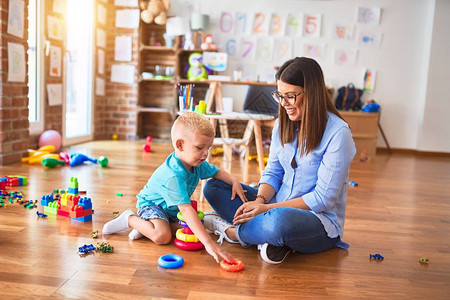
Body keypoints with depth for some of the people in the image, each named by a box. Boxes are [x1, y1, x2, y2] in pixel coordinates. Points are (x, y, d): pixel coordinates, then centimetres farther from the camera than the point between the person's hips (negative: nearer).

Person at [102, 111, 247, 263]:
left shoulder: (198, 164, -13)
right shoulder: (174, 176, -41)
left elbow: (217, 172, 9)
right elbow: (186, 209, -49)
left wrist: (234, 181, -12)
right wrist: (208, 242, -54)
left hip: (172, 209, 9)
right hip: (151, 203, -9)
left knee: (190, 230, -6)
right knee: (162, 236, -30)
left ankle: (147, 226, 5)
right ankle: (130, 219, -3)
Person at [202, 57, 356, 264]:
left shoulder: (337, 133, -17)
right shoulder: (282, 124, 4)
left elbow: (323, 198, -18)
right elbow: (272, 172, 7)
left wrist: (269, 208, -21)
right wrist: (260, 200, -14)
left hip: (321, 220, -7)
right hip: (279, 207, 7)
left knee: (280, 219, -42)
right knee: (214, 187, -3)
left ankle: (232, 231, -10)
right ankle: (273, 238, -18)